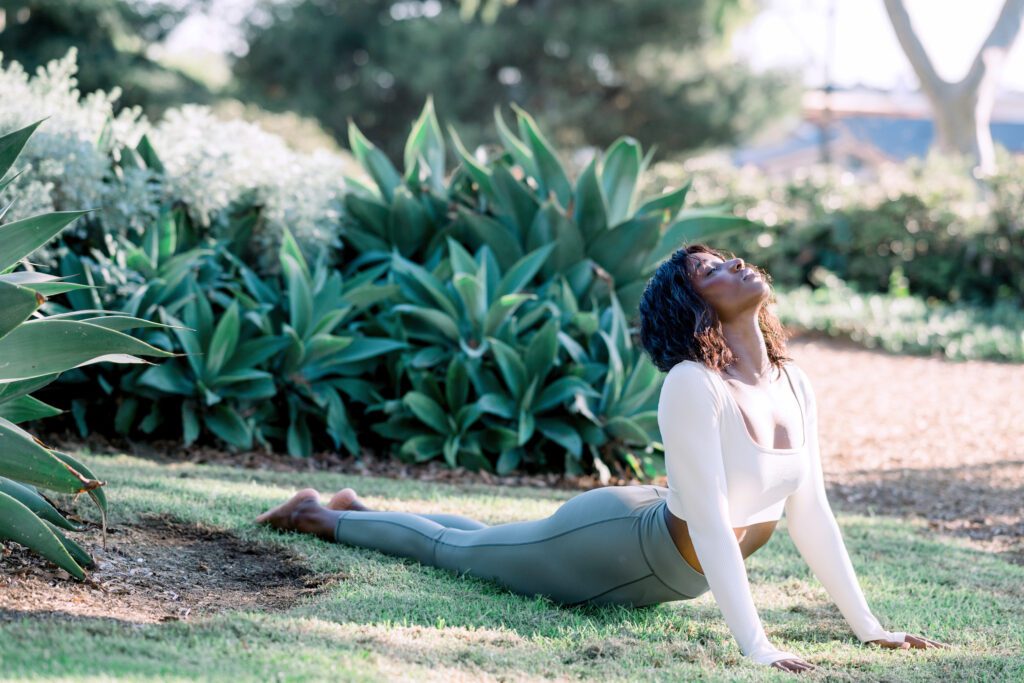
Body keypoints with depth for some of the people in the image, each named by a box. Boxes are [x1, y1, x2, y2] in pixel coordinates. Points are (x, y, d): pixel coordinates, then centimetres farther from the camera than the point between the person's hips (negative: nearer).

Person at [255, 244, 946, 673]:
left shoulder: (794, 384, -10)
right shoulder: (693, 386, -33)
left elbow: (810, 512, -5)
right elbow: (709, 521, -38)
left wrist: (869, 627, -7)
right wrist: (756, 646, -42)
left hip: (660, 574, 7)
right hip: (616, 542, -7)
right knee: (455, 547, 16)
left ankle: (357, 508, 52)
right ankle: (322, 516, 40)